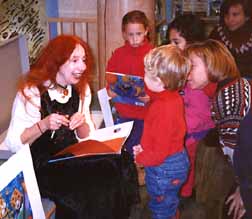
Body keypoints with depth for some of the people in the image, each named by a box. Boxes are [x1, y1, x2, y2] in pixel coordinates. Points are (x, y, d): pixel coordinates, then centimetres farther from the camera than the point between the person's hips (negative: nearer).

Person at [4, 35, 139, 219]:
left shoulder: (81, 89, 4)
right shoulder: (32, 92, -14)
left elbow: (87, 137, 6)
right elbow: (13, 144, -15)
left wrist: (81, 123, -16)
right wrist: (43, 125, -30)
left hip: (72, 158, 6)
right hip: (41, 166, -5)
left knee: (119, 168, -17)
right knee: (93, 190, -25)